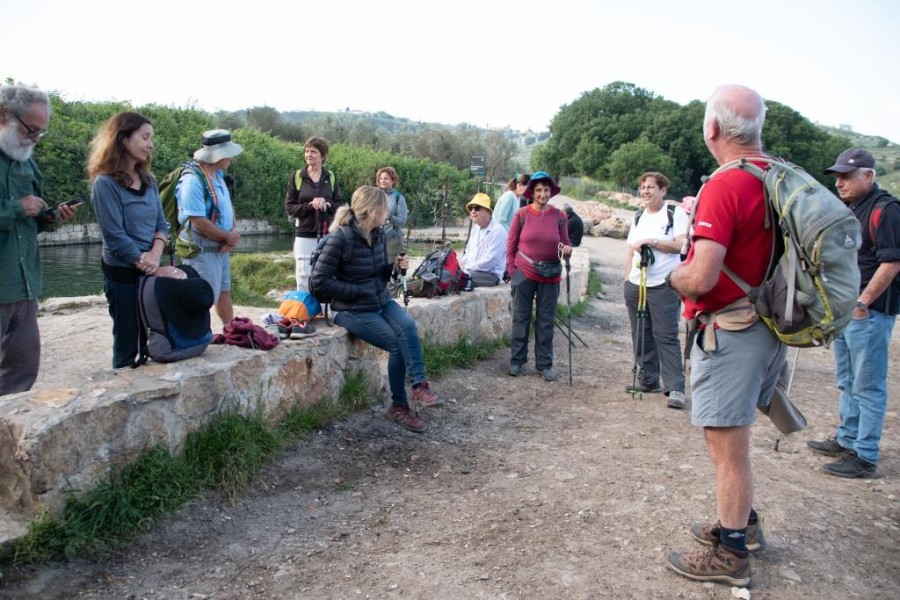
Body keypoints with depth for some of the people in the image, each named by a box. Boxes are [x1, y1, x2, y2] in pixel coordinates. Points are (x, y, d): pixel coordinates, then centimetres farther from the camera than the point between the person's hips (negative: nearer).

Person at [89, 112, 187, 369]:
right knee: (128, 348, 5)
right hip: (123, 276, -6)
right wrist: (155, 269, -17)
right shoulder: (106, 183, -13)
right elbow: (115, 237, -17)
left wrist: (155, 255, -14)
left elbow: (161, 223, 6)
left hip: (151, 273, 6)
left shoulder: (148, 180, 9)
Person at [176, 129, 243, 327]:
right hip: (202, 251, -9)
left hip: (221, 248, 9)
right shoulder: (193, 180, -23)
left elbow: (227, 207, 14)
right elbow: (199, 222, -26)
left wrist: (233, 234, -5)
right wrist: (228, 237, -14)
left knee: (224, 292, 20)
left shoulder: (218, 175, 8)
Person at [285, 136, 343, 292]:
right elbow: (289, 207, 0)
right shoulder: (297, 177, 3)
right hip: (304, 235, -1)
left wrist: (326, 204, -14)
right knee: (304, 276, -1)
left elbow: (340, 206, 7)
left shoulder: (331, 177, 7)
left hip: (327, 235, 1)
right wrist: (310, 205, -15)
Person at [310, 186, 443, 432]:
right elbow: (319, 280, -18)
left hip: (382, 300, 6)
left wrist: (394, 265, -6)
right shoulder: (341, 237, -19)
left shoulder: (378, 233, 3)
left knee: (408, 326, -24)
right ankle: (399, 405, -1)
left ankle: (420, 385, -23)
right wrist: (357, 291, -18)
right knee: (397, 344, -17)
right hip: (352, 310, -6)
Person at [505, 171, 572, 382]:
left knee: (546, 321, 7)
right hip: (524, 273, -1)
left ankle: (544, 364, 16)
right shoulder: (522, 214, -3)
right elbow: (511, 244, 1)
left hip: (550, 275, 1)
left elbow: (565, 244, 7)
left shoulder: (559, 216, 1)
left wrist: (567, 250, -16)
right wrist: (512, 271, -3)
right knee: (521, 318, 6)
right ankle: (516, 361, 17)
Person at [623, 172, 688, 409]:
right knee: (641, 335, 9)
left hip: (663, 285, -6)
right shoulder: (638, 218, 19)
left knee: (666, 336, -10)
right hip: (635, 284, 6)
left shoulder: (676, 214, 0)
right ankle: (648, 380, 20)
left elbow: (681, 245, -11)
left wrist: (651, 241, -15)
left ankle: (675, 388, -8)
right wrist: (627, 279, 12)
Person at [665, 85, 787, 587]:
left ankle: (730, 554, 17)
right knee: (732, 438, 24)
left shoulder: (725, 186, -21)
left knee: (728, 447, 3)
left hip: (729, 333, -9)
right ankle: (743, 524, 38)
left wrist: (675, 276, -5)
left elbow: (700, 279, -27)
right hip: (770, 329, 9)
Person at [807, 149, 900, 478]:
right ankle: (847, 439, 32)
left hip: (869, 312, -10)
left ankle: (865, 456, 5)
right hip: (844, 309, 10)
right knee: (848, 383, 19)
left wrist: (863, 303, -20)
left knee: (868, 386, -3)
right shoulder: (849, 209, 15)